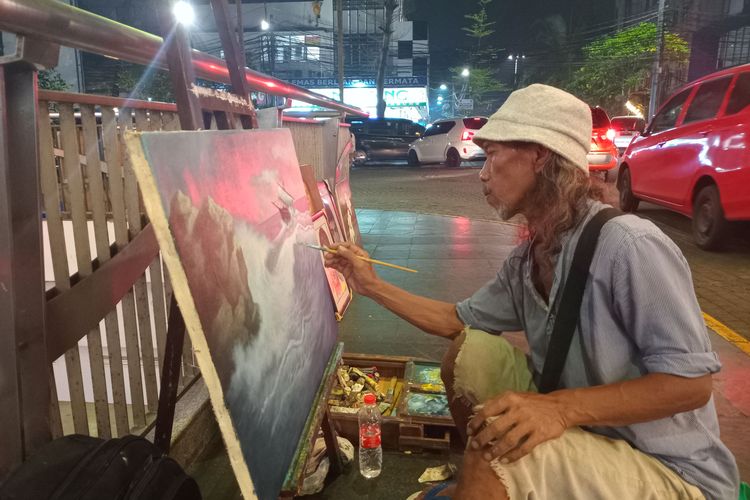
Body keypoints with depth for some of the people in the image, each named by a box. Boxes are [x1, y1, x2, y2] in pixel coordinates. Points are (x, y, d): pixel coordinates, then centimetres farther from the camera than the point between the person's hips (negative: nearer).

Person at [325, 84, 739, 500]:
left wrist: (561, 407, -36)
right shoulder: (528, 259, 2)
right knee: (470, 351, -3)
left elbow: (691, 382, -25)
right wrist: (373, 287, 7)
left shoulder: (627, 244, -24)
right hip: (582, 430, 8)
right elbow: (457, 321, 11)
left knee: (496, 459, -31)